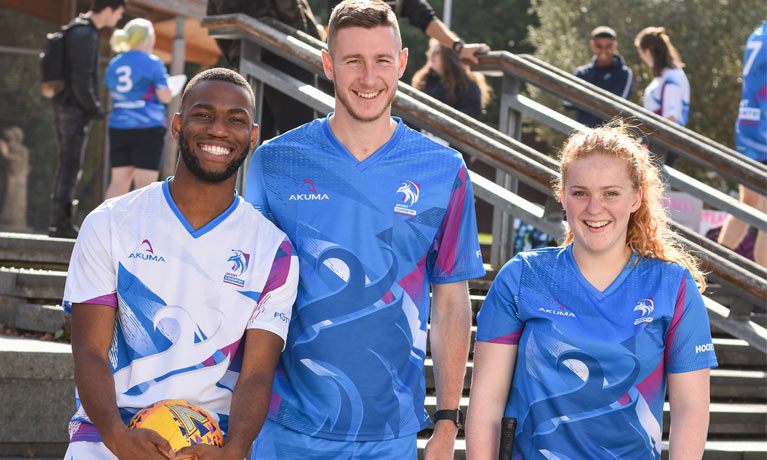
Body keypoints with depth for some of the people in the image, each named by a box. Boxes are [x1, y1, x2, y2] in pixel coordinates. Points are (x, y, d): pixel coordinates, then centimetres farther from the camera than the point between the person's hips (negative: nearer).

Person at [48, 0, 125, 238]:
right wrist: (94, 108, -11)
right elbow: (81, 79, -22)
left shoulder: (79, 30, 16)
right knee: (70, 165, -8)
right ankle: (59, 223, -7)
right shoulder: (85, 35, -16)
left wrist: (92, 105, 16)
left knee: (66, 164, 12)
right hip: (76, 109, -10)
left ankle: (61, 221, 16)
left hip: (64, 105, 10)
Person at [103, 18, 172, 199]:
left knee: (119, 181, 9)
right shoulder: (153, 63, -7)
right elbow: (165, 96, -9)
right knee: (145, 182, -5)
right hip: (147, 127, -6)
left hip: (118, 127, 6)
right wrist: (167, 88, 12)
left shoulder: (114, 64, 12)